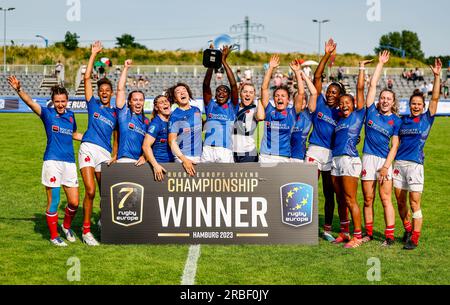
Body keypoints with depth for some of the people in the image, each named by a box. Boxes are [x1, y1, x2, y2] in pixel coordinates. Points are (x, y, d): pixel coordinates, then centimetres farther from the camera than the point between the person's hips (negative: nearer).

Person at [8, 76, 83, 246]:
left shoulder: (70, 115, 11)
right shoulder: (47, 114, 0)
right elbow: (30, 102, -16)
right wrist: (19, 90, -33)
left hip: (69, 162, 4)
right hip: (52, 162, -4)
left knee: (74, 202, 4)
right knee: (53, 202, -1)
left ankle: (66, 226, 31)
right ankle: (54, 236, 13)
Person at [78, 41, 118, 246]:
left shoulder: (115, 113, 16)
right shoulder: (93, 104, 11)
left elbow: (116, 138, 19)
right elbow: (87, 78, 4)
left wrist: (115, 156, 7)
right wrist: (93, 54, 5)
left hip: (105, 153, 3)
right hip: (88, 149, -3)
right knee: (90, 191, -15)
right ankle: (86, 231, -6)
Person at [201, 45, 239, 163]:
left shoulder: (232, 107, 14)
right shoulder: (210, 105, 19)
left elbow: (233, 85, 4)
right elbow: (206, 85, 9)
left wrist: (224, 61, 1)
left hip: (225, 151, -1)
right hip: (208, 150, 1)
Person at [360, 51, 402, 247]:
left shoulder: (396, 121, 1)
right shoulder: (371, 111, 5)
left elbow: (395, 146, -2)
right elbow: (372, 85, 3)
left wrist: (386, 166, -11)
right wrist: (380, 64, 6)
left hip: (385, 160, -2)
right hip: (368, 158, 2)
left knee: (386, 199, -4)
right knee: (368, 199, 6)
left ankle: (389, 236, -3)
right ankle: (369, 233, 16)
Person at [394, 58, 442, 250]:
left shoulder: (426, 118, 3)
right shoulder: (403, 120, 13)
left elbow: (435, 98, -6)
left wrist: (437, 76, -12)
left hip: (415, 164, -4)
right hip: (399, 162, 4)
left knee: (414, 203, -5)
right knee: (400, 202, 9)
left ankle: (414, 239, -1)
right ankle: (408, 229, 28)